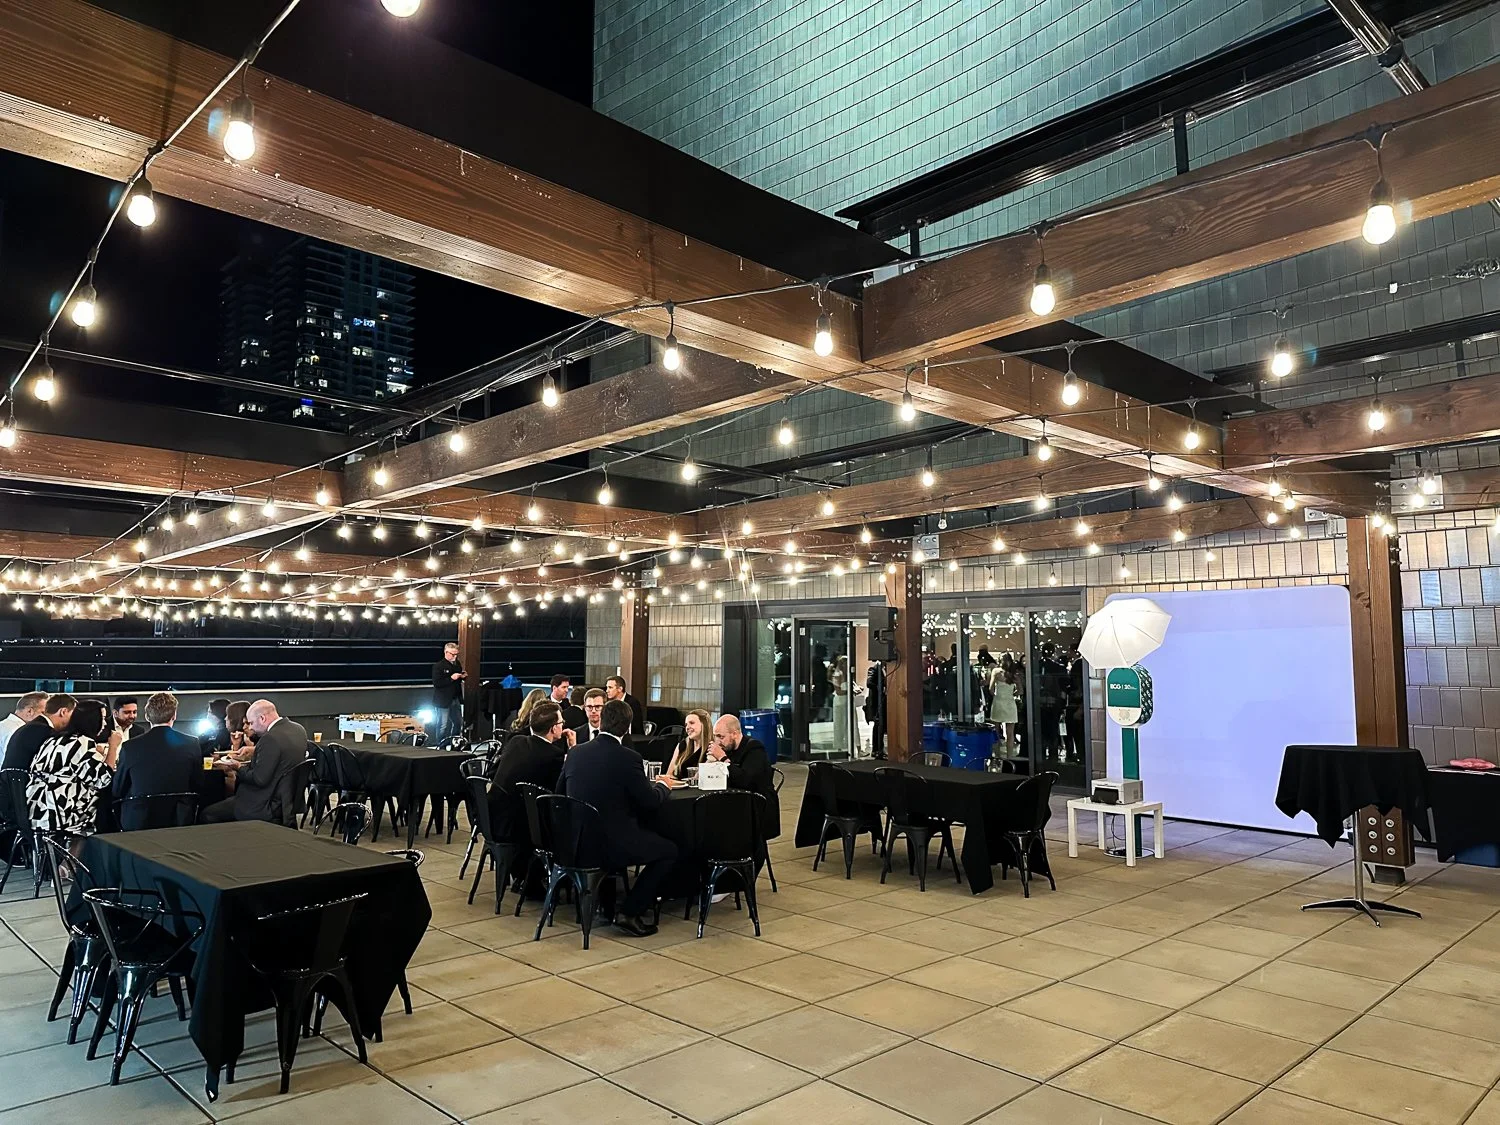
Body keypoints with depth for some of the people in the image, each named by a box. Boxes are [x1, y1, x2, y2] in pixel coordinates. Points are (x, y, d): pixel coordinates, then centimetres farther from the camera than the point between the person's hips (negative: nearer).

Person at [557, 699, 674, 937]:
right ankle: (630, 912, 4)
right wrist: (662, 785, 13)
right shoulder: (628, 758, -16)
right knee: (669, 851, 10)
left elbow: (560, 792, 14)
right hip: (612, 844, -7)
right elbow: (650, 803, -10)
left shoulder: (576, 753, 0)